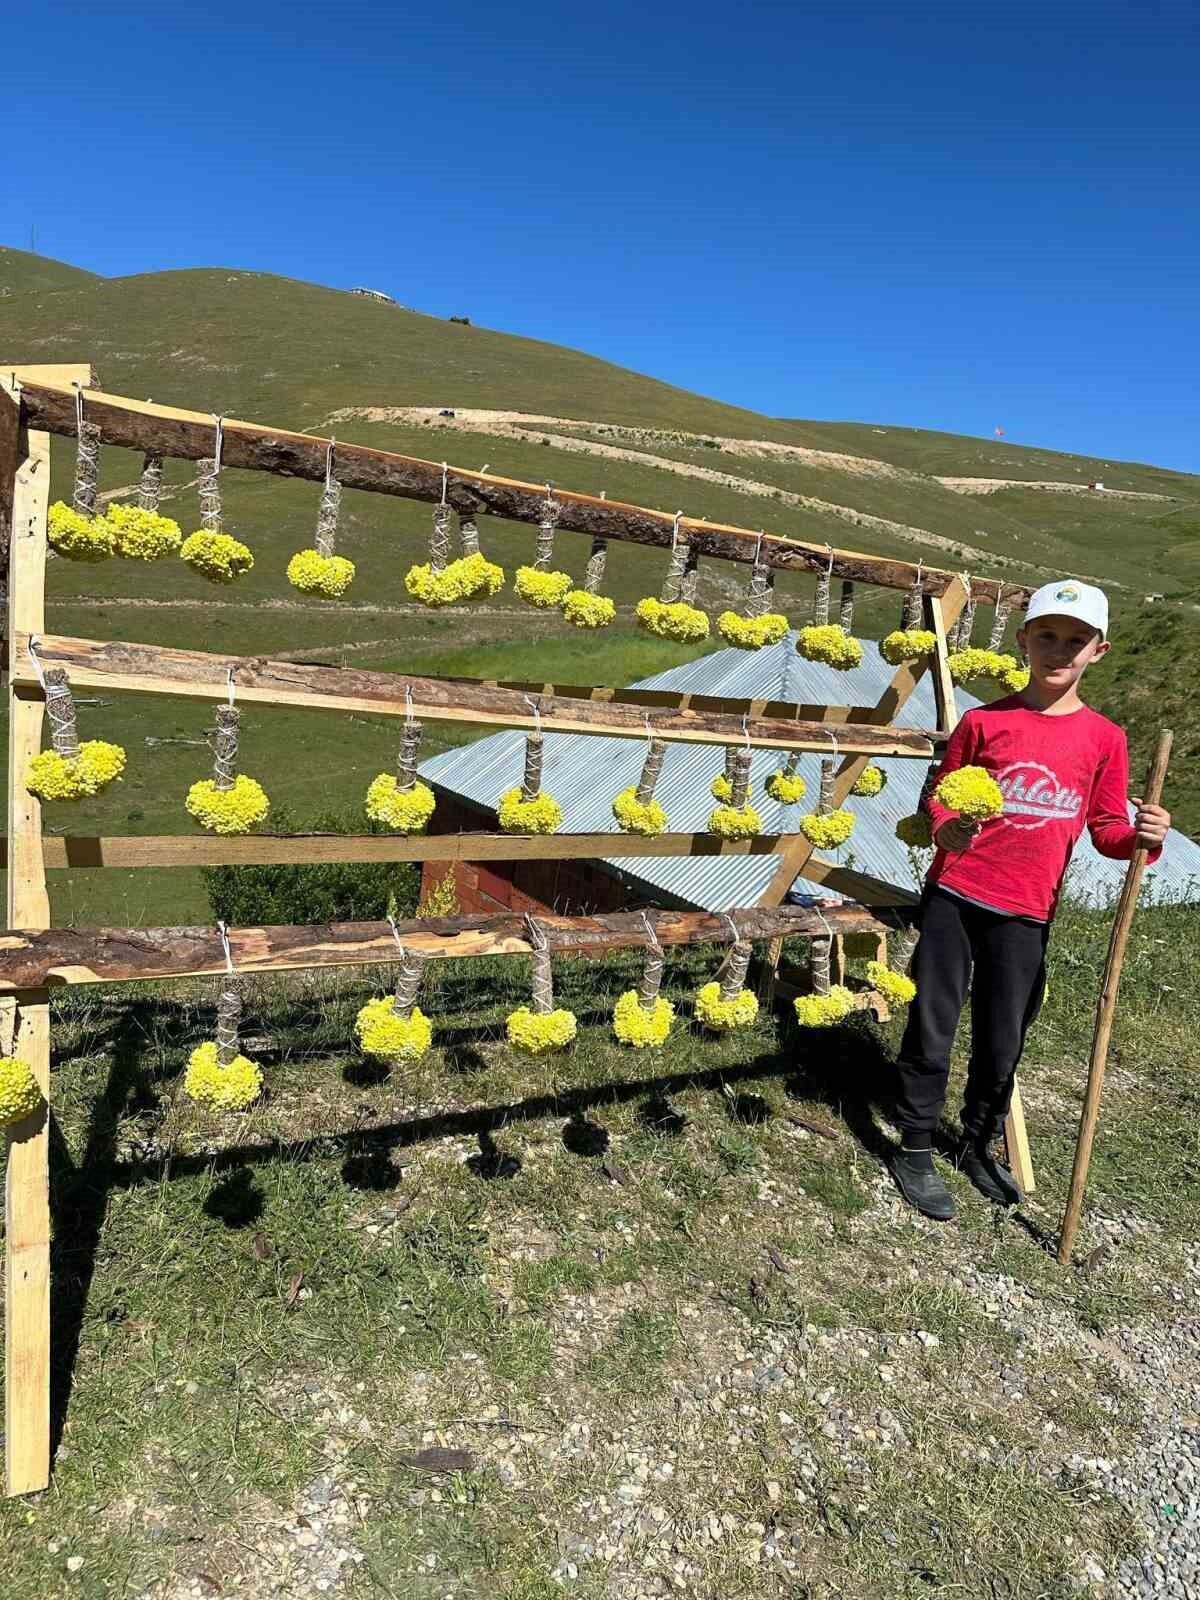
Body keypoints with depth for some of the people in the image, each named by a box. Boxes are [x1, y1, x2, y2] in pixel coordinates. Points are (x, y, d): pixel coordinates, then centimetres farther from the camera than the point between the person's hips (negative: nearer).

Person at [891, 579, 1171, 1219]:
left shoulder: (1104, 738, 3)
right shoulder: (983, 721, -1)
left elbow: (1106, 828, 8)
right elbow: (939, 796, 5)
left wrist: (1140, 837, -14)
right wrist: (946, 830, -16)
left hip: (1024, 914, 1)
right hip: (953, 896, -1)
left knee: (1002, 1045, 12)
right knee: (931, 1029, 6)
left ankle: (978, 1146, 38)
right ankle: (915, 1151, 24)